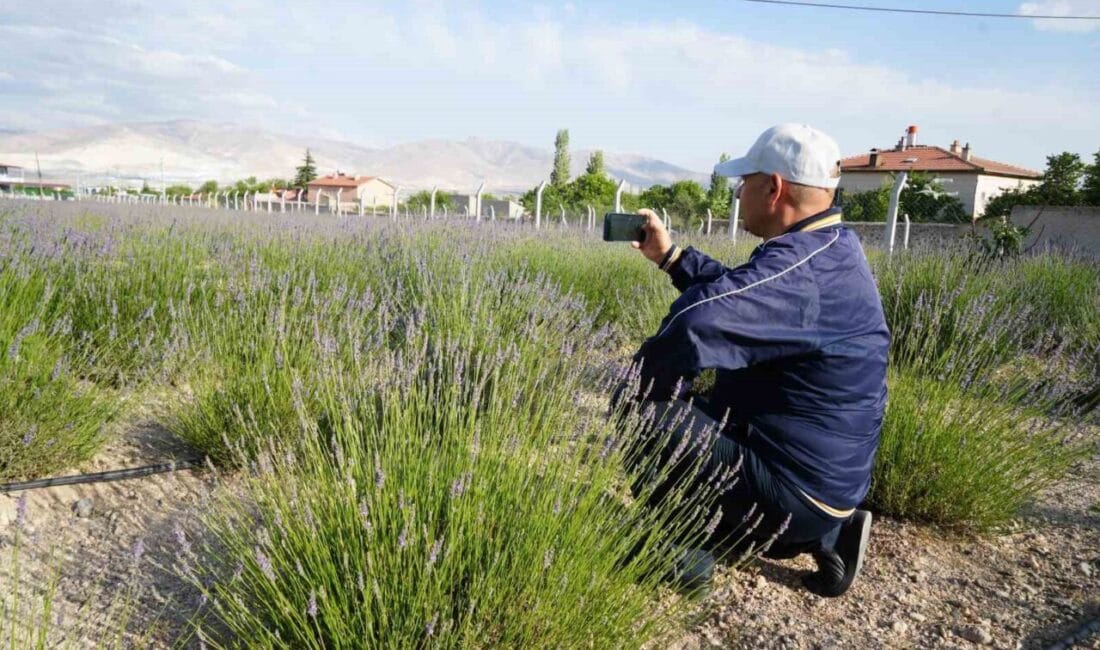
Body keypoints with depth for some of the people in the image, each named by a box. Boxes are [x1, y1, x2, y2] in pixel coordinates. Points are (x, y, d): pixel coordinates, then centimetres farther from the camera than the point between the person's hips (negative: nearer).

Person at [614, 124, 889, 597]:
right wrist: (669, 255, 16)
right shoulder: (830, 248, 6)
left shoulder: (799, 267, -28)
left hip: (792, 491, -10)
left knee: (640, 419, -15)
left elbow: (698, 320, -42)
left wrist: (632, 394, -25)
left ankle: (682, 551, 3)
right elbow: (738, 293, 19)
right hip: (825, 477, 10)